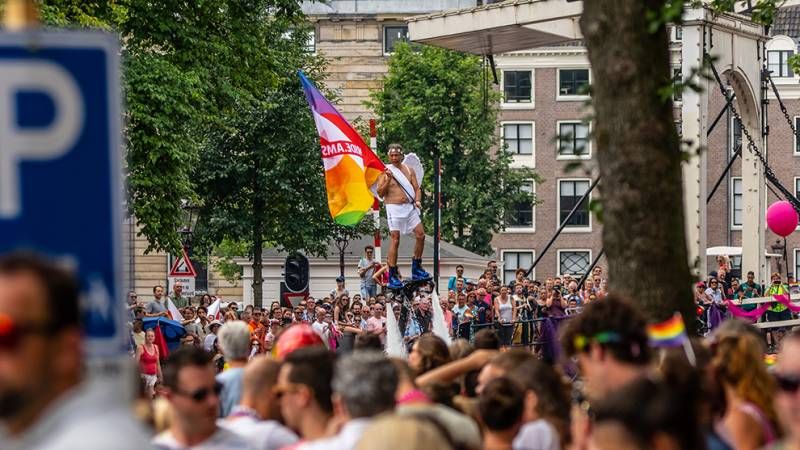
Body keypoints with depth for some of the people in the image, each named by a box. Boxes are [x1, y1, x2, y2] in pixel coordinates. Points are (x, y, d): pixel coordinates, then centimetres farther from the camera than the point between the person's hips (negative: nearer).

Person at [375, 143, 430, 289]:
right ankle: (392, 276, -5)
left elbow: (417, 188, 12)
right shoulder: (385, 171, -2)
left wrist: (417, 200, -7)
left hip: (410, 207, 5)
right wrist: (388, 179, -21)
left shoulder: (409, 170, 11)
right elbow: (380, 193, -7)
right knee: (395, 240, -8)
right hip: (394, 208, -5)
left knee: (421, 235, 0)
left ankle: (416, 269, 15)